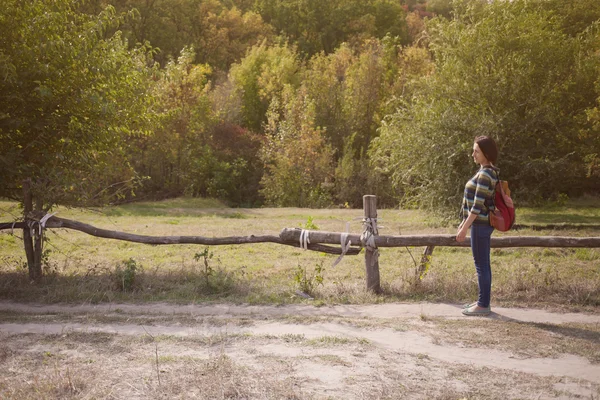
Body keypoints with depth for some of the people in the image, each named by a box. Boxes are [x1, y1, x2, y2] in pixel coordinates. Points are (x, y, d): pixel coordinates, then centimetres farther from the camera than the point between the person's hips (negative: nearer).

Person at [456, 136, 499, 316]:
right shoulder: (485, 171, 13)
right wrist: (464, 222, 21)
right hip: (482, 223, 10)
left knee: (481, 264, -3)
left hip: (481, 224, -10)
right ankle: (483, 301, 23)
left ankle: (483, 305, 4)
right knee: (483, 264, 15)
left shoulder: (485, 174, -18)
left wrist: (465, 228, -20)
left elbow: (478, 204, -22)